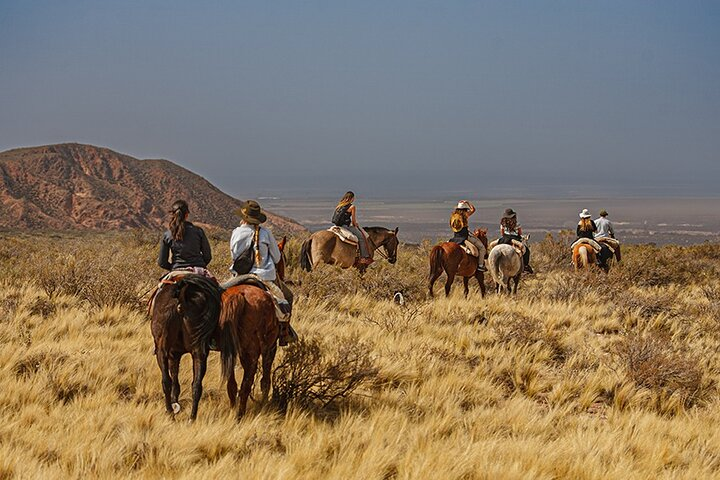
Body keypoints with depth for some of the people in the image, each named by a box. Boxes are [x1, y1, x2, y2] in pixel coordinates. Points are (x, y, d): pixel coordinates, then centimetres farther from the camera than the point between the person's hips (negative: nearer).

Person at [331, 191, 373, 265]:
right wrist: (355, 225, 17)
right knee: (361, 237, -1)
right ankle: (364, 257, -5)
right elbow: (354, 220, -6)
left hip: (337, 225, 8)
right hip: (345, 225, -8)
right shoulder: (352, 207, -8)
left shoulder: (339, 205, 14)